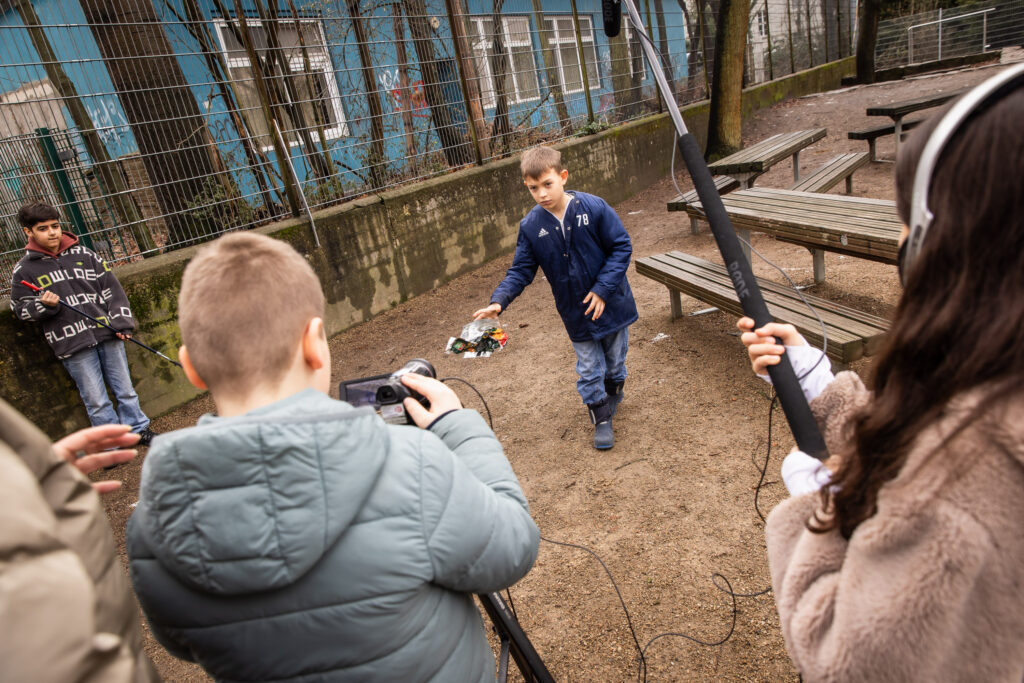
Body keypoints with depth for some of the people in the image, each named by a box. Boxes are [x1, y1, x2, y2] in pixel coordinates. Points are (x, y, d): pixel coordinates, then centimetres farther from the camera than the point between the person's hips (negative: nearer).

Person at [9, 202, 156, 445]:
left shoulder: (83, 254, 5)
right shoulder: (24, 270, 1)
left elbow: (110, 288, 8)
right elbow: (20, 309, 7)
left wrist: (121, 322, 0)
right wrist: (43, 305, -14)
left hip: (107, 333, 2)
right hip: (72, 345, -2)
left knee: (125, 389, 11)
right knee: (96, 401, 2)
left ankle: (138, 430, 26)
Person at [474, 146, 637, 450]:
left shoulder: (594, 208, -17)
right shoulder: (530, 226, -10)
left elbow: (622, 247, -11)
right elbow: (521, 270, -5)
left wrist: (603, 289, -19)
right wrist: (498, 301, -21)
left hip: (610, 305, -1)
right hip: (576, 314, 1)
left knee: (615, 360, 20)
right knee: (589, 370, 10)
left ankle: (613, 393, 51)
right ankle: (601, 419, 31)